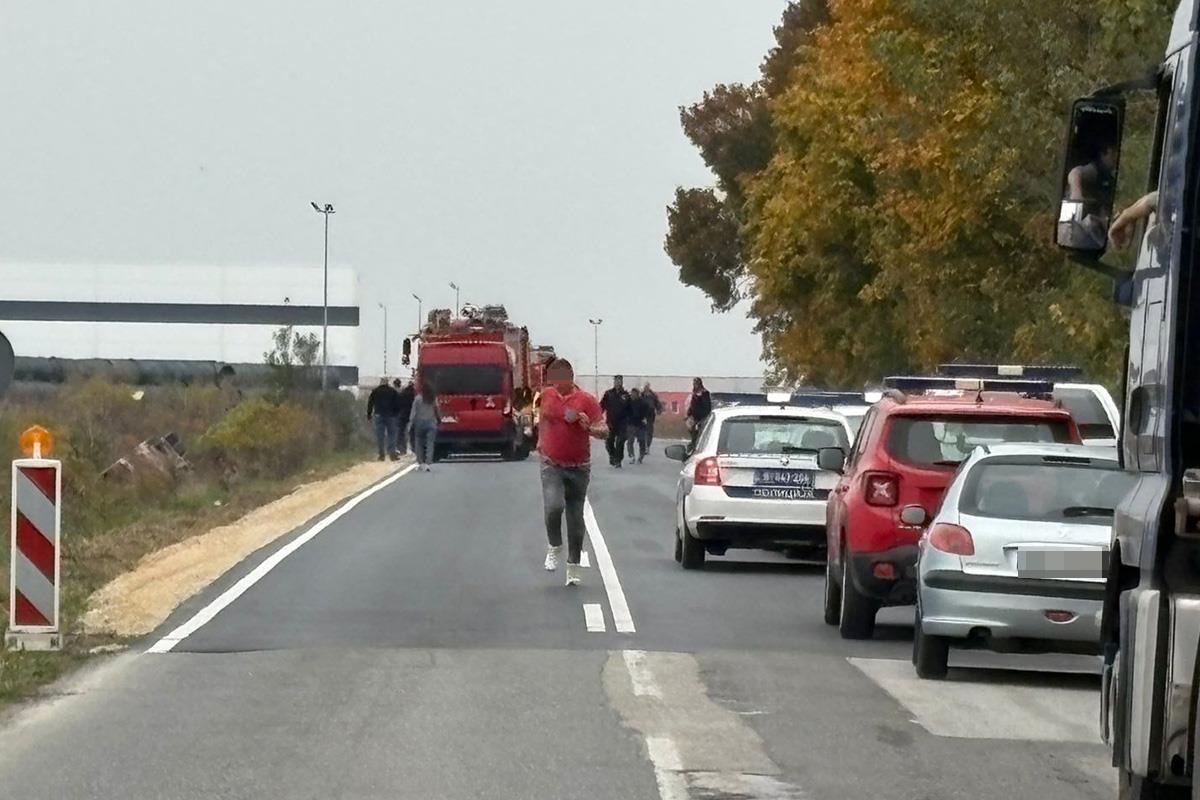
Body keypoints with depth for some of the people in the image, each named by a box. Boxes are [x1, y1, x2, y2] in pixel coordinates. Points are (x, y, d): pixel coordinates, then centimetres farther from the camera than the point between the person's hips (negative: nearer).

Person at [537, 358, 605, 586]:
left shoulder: (586, 401, -10)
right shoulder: (548, 395, 2)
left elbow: (602, 431, -12)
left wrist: (590, 427, -32)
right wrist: (541, 440, 21)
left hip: (578, 467, -1)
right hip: (552, 464, 1)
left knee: (575, 517, 5)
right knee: (553, 506, -22)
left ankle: (573, 566, 16)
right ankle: (554, 547, 2)